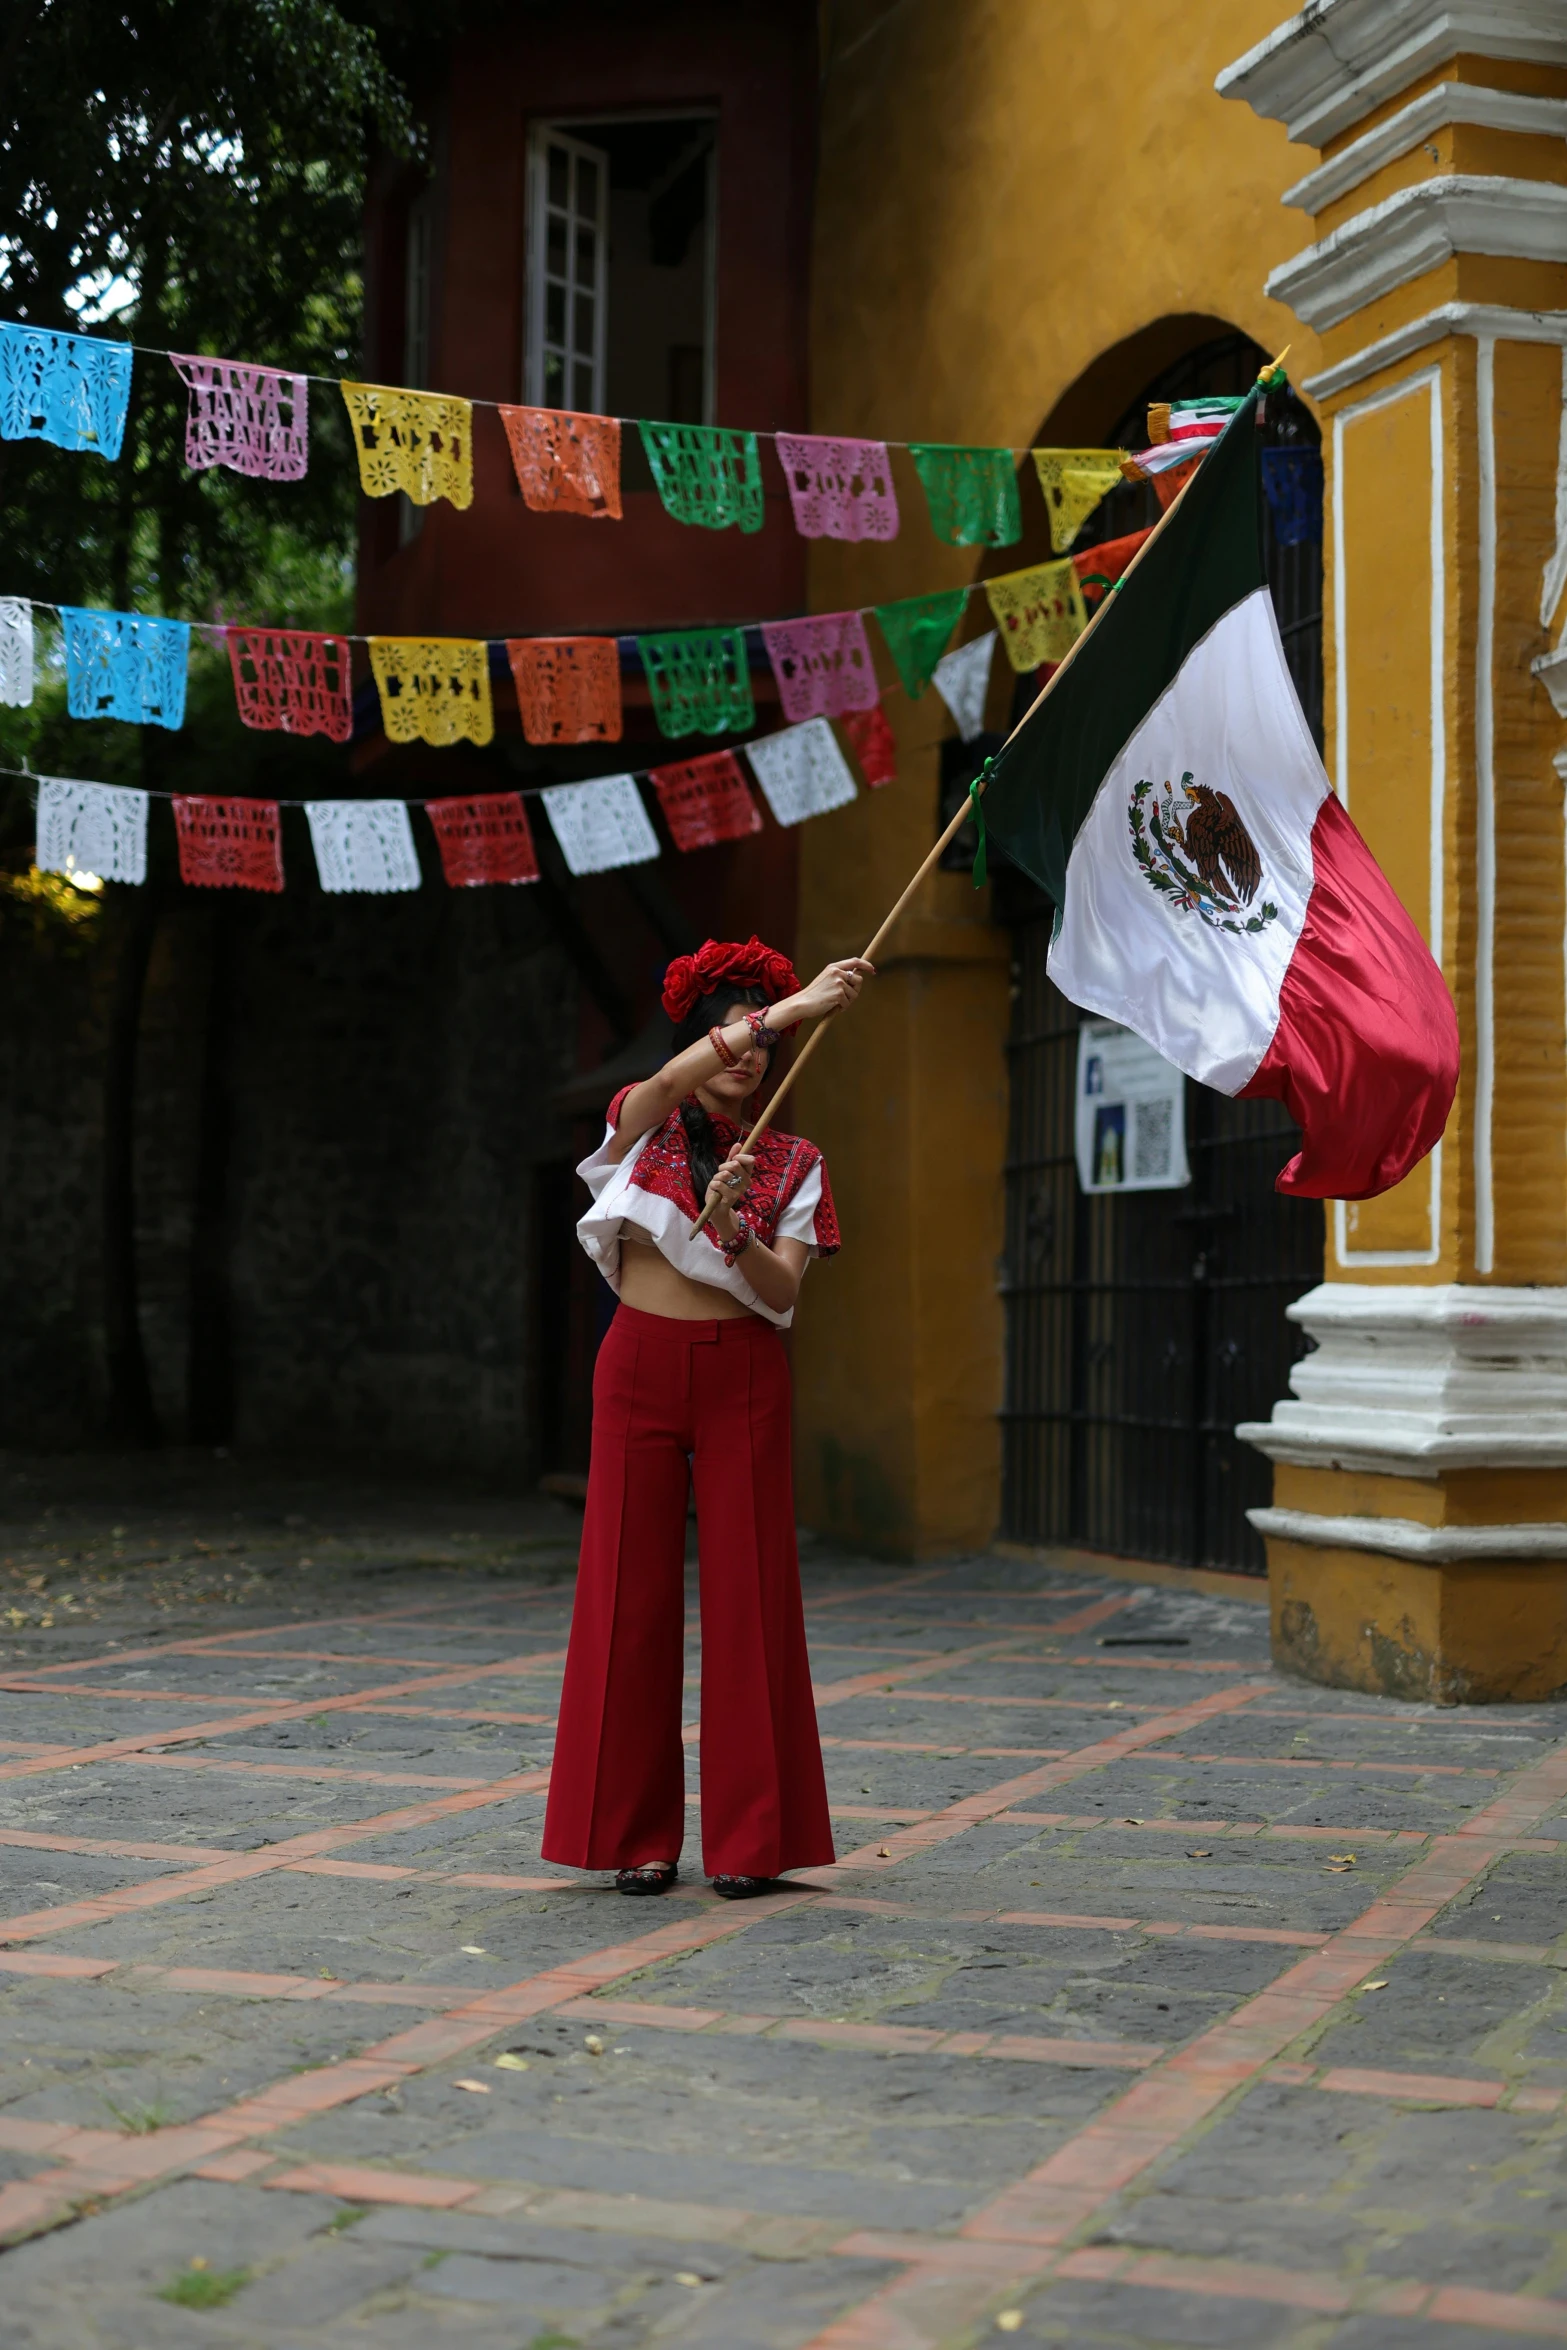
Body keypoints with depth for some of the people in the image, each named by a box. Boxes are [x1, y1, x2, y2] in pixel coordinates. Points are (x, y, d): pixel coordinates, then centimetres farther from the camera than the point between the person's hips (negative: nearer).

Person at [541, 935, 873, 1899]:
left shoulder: (792, 1161, 8)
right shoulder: (644, 1125, 6)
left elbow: (785, 1292, -3)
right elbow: (670, 1083, -19)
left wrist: (731, 1228, -23)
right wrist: (793, 1005, -27)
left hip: (744, 1376, 1)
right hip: (640, 1364, 0)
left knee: (748, 1593, -2)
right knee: (633, 1592, 0)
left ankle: (750, 1834, 5)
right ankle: (638, 1832, 9)